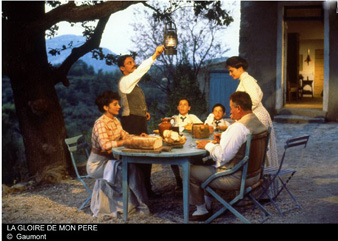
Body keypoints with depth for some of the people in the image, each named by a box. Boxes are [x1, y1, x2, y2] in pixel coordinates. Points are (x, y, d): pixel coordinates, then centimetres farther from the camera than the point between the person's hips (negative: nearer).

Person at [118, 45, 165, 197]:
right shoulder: (125, 81, -9)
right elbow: (141, 70, -24)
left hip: (140, 122, 9)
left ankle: (146, 188, 17)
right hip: (131, 122, -9)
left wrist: (144, 111, 12)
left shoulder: (133, 82, 20)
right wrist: (155, 55, -28)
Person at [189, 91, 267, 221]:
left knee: (192, 171, 0)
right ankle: (208, 202, 35)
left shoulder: (238, 127, -26)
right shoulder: (259, 123, 4)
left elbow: (222, 156, -27)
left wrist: (208, 145, -11)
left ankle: (202, 210, 15)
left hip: (236, 178, -10)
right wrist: (224, 136, 11)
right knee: (208, 164, 30)